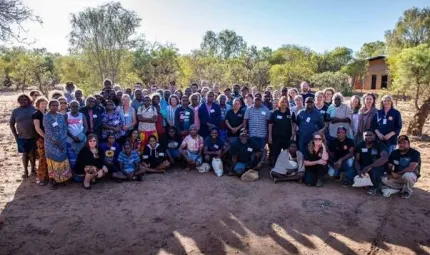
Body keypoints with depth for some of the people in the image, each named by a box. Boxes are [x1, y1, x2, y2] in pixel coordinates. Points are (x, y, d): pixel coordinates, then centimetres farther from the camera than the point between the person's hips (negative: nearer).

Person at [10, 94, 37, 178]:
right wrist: (15, 136, -1)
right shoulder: (15, 111, -1)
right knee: (25, 154, 7)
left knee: (33, 153, 11)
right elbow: (11, 124, 6)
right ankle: (25, 170, 22)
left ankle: (33, 168, 28)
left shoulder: (33, 109, -1)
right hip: (22, 137, 0)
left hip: (34, 136, 0)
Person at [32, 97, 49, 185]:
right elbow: (37, 128, -12)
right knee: (43, 158, -4)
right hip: (41, 139, -5)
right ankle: (39, 178, 5)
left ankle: (47, 176, 18)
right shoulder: (36, 114, -5)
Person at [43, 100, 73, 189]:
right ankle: (52, 181, 12)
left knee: (62, 160, 8)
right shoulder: (46, 117, -8)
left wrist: (62, 141, -8)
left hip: (62, 142, 4)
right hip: (51, 143, -4)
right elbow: (48, 131, -15)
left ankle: (59, 179, 20)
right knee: (53, 161, 2)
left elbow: (65, 128, 3)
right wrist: (56, 141, -19)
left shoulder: (61, 116, 7)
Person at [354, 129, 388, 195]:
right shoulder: (360, 145, -2)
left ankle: (376, 186, -2)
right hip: (363, 167, 3)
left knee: (374, 170, -36)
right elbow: (356, 160, -5)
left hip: (378, 167, -2)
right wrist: (358, 171, -26)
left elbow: (385, 158, -31)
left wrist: (370, 166, -41)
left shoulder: (380, 145, -14)